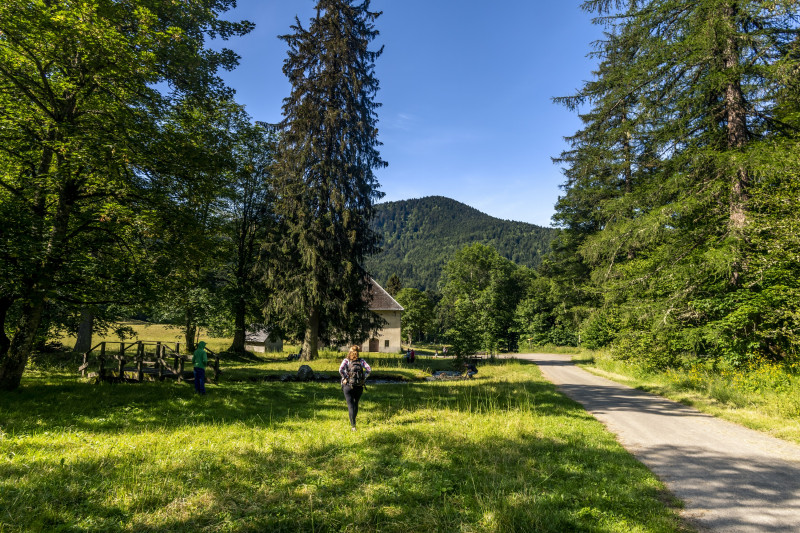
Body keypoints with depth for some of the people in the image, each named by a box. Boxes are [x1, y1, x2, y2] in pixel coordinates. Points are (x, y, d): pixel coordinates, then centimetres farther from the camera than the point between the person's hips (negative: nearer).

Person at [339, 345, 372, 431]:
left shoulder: (346, 360, -2)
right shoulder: (361, 361, 3)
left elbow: (341, 369, -19)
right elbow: (369, 370, -8)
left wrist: (345, 378, -9)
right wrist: (364, 378, -2)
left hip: (348, 386, -2)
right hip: (359, 386, 2)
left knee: (350, 405, 1)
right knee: (356, 404, 20)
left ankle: (353, 426, -6)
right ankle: (353, 422, 34)